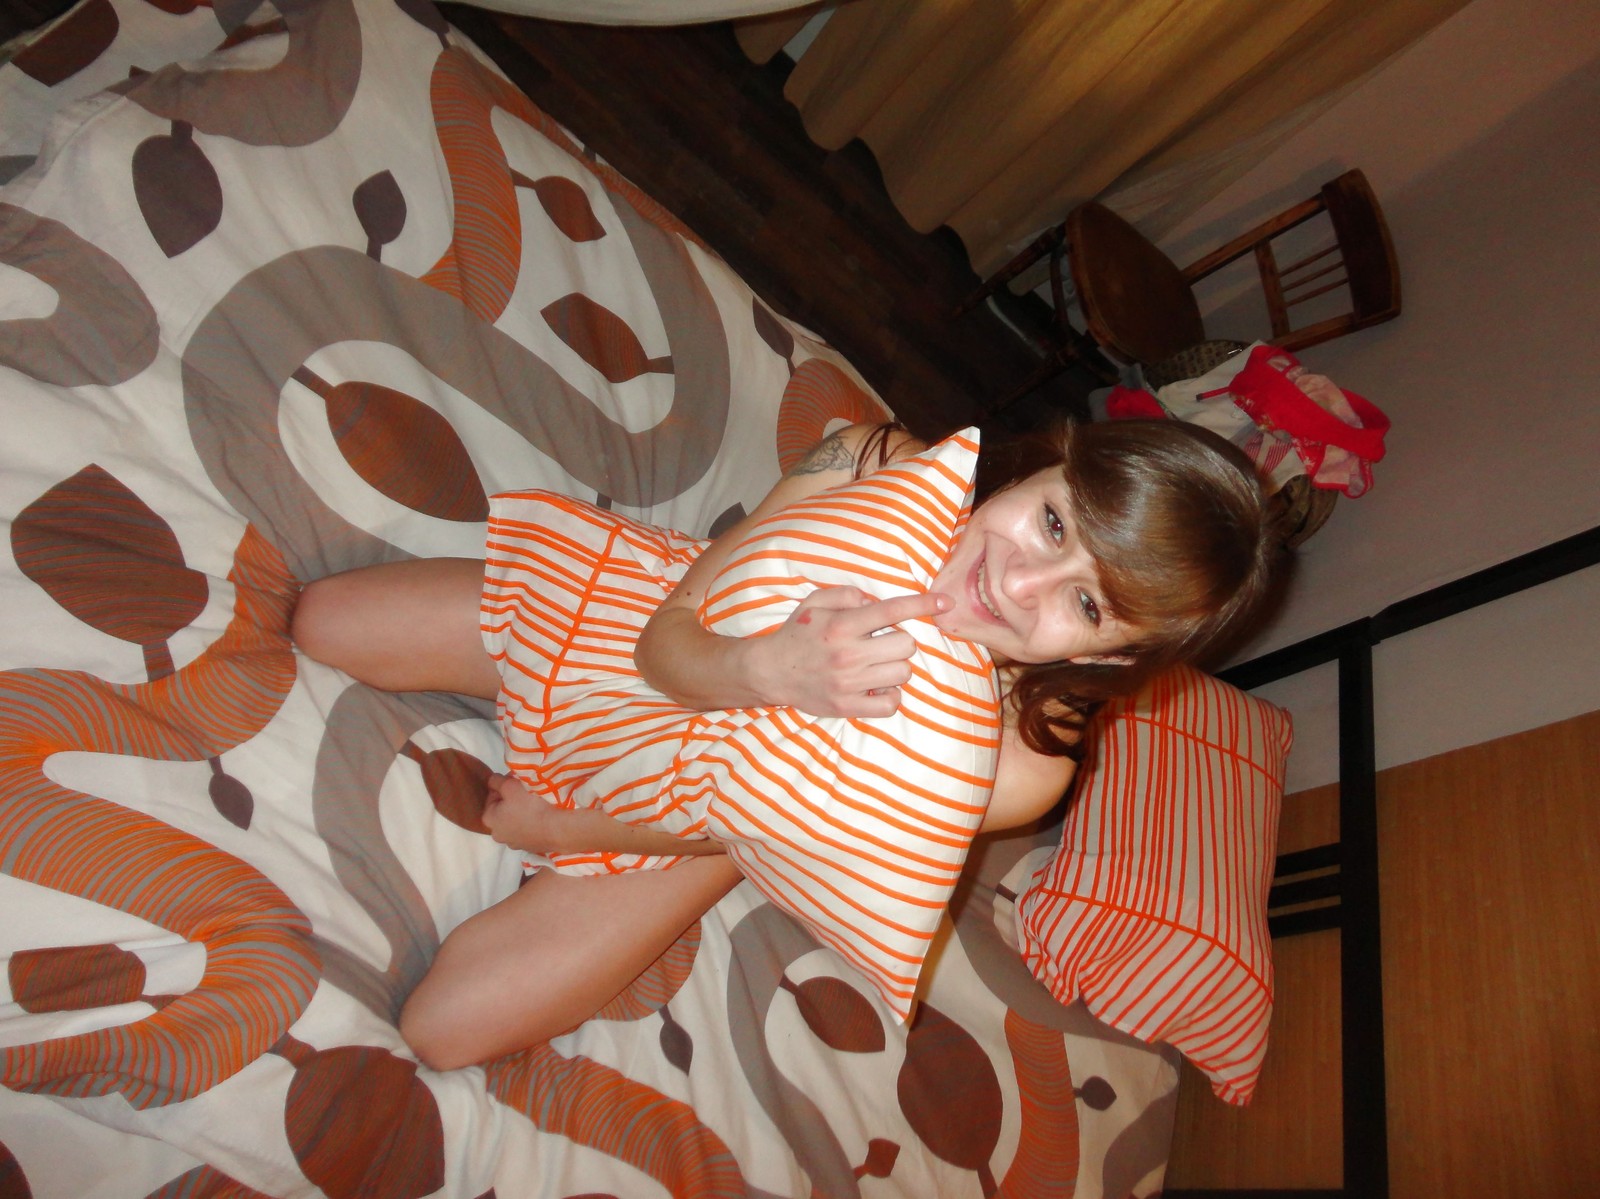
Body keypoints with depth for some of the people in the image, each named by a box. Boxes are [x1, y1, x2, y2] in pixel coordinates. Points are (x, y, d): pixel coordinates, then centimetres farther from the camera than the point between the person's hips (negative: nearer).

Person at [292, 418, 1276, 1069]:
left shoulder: (1018, 766, -33)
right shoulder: (884, 468, -31)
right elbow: (668, 636, -23)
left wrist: (559, 826, -14)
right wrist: (769, 668, -45)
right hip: (625, 623, 2)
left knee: (450, 1027, -2)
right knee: (322, 621, 9)